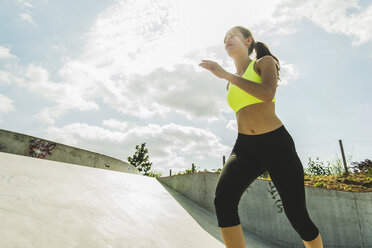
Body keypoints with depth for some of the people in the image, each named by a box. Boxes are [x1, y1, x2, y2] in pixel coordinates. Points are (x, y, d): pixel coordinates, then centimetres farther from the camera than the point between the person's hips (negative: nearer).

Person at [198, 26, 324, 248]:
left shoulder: (265, 62, 5)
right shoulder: (231, 84, 21)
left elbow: (268, 94, -18)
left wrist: (225, 74, -15)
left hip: (276, 144, -4)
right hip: (245, 148, 4)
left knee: (298, 216, 1)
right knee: (223, 199, -25)